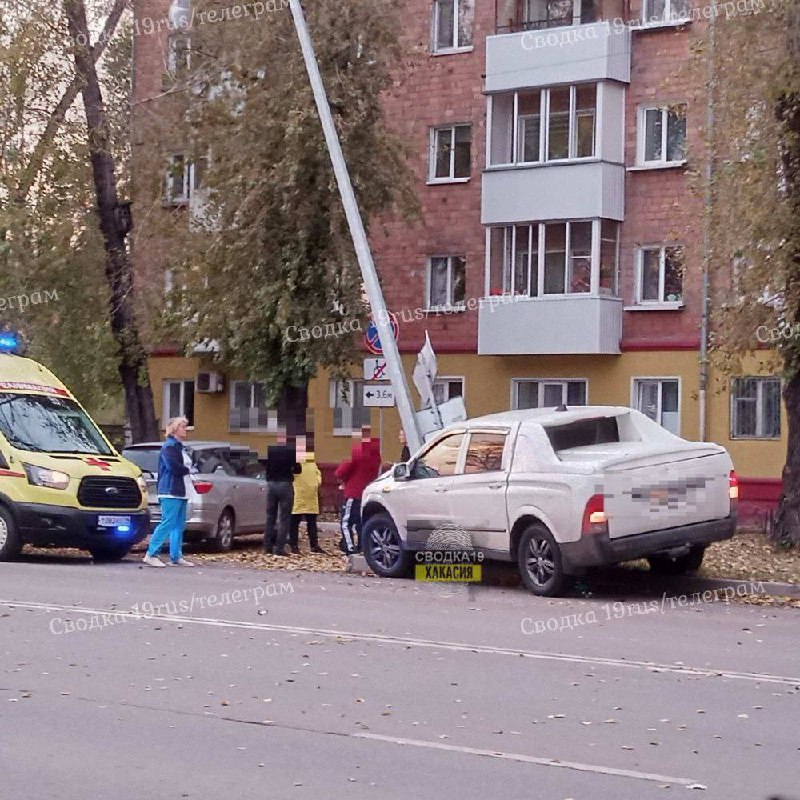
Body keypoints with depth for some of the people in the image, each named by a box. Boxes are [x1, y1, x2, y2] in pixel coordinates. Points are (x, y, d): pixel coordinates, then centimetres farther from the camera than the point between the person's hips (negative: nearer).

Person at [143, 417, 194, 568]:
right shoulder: (169, 446, -10)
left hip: (181, 492, 10)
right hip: (171, 492, -10)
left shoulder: (179, 446, 20)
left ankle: (176, 557, 14)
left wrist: (187, 470, 0)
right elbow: (173, 466, -21)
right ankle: (151, 555, -8)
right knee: (168, 523, -11)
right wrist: (188, 470, -6)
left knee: (179, 525, 10)